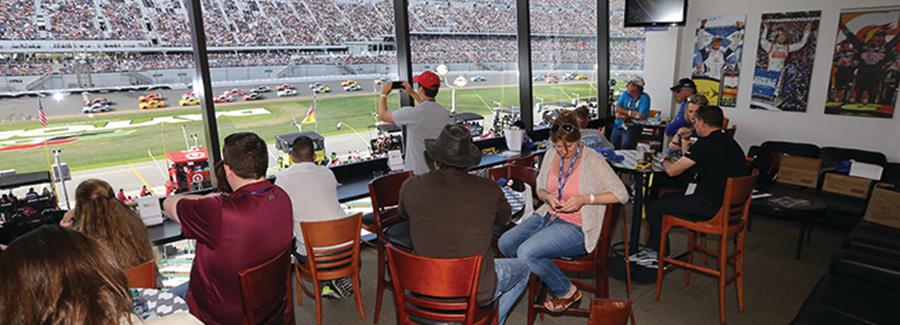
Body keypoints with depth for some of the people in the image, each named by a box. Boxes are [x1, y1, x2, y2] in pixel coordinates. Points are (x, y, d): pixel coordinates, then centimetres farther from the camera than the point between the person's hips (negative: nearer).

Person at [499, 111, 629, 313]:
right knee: (505, 243, -14)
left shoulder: (592, 160, -12)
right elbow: (540, 188, 18)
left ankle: (567, 292, 1)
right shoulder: (551, 155, 6)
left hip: (577, 228, -6)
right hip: (550, 216, 7)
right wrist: (547, 196, -7)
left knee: (526, 252, -25)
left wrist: (584, 199, -23)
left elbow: (621, 194, -14)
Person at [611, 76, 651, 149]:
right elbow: (617, 109, -3)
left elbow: (641, 116, -19)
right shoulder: (625, 94, 4)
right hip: (618, 126, 5)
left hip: (632, 128, -4)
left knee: (625, 148, -19)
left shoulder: (644, 98, -10)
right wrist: (630, 112, -15)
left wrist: (623, 115, -11)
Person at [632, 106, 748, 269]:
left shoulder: (706, 144, -16)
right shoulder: (728, 142, 13)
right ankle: (652, 250, 25)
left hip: (711, 206, -10)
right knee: (666, 198, 22)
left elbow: (672, 171, -12)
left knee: (653, 207, -1)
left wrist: (665, 161, 9)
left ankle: (660, 258, 16)